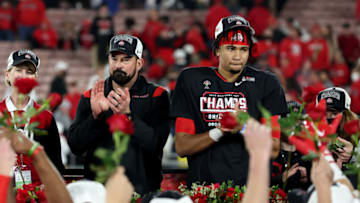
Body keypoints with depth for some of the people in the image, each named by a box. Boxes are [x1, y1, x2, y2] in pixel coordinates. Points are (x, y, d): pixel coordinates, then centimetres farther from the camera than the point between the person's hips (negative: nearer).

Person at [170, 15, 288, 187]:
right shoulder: (191, 81, 10)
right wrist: (220, 130, -8)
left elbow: (274, 148, 7)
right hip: (203, 188, 0)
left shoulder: (266, 83, 11)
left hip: (251, 185, 0)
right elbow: (181, 147, 5)